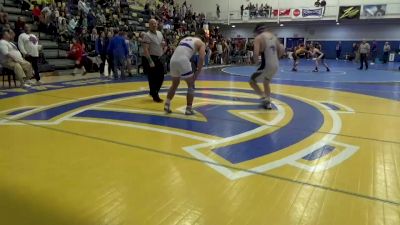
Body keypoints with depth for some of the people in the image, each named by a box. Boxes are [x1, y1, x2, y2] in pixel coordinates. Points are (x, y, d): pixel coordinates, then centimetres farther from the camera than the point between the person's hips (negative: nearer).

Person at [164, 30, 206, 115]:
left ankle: (167, 105, 22)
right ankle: (189, 109, 14)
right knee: (191, 86, 13)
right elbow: (201, 58, -2)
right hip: (183, 61, -6)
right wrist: (197, 72, 5)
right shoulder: (201, 43, 13)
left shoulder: (186, 38, 31)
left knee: (174, 85, 26)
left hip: (173, 60, 6)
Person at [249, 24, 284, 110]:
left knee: (252, 81, 11)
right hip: (276, 65, 7)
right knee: (266, 83, 29)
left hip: (266, 66, -7)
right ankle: (268, 103, 29)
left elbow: (256, 53, -18)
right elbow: (282, 50, 16)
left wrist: (255, 61, 1)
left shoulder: (258, 38, -5)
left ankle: (264, 98, 0)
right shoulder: (273, 36, 16)